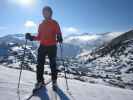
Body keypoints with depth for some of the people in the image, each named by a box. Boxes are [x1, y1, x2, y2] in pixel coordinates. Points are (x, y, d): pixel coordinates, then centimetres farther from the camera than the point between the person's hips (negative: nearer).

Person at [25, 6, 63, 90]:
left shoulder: (55, 23, 4)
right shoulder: (41, 25, 15)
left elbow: (59, 33, -4)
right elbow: (39, 37, 14)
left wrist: (59, 38, -26)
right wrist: (31, 37, -2)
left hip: (52, 47, -3)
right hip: (42, 47, 4)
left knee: (53, 64, 3)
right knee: (40, 64, 1)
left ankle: (54, 81, 16)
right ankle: (40, 81, 12)